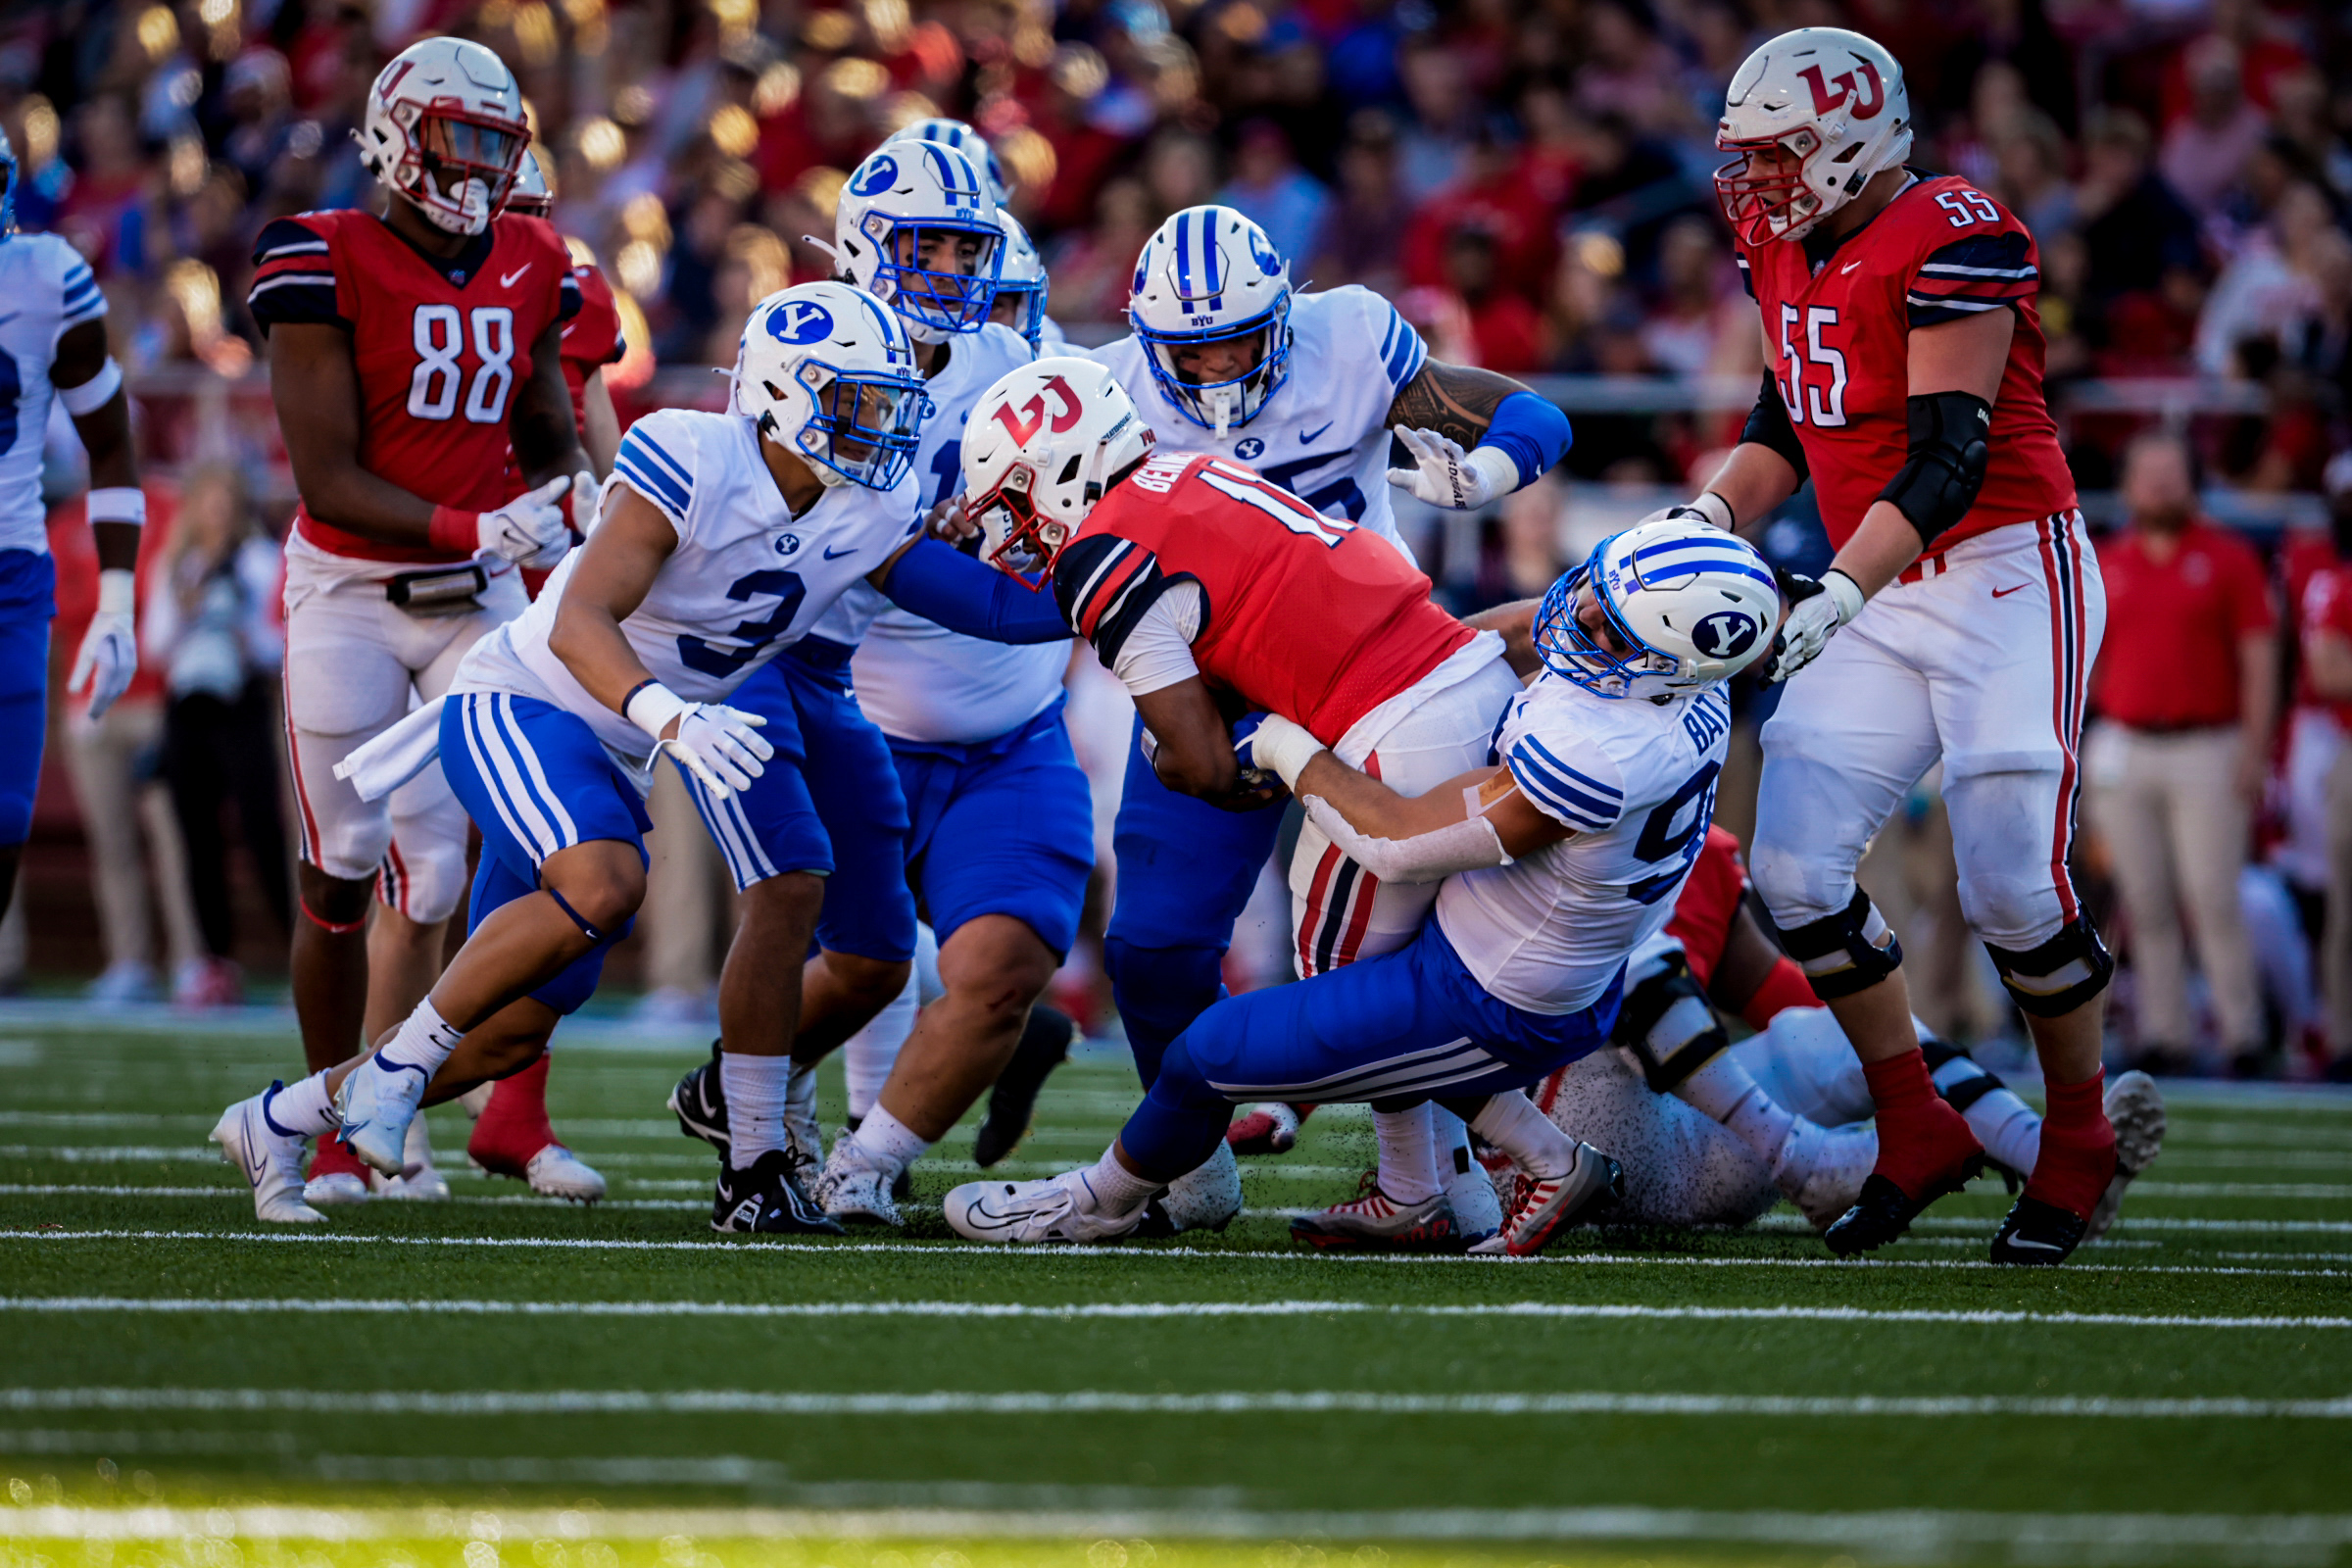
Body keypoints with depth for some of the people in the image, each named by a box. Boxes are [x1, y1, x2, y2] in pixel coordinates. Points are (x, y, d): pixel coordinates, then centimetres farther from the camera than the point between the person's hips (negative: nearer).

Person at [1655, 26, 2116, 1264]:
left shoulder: (1950, 243, -17)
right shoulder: (1787, 253, 9)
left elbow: (1947, 459, -23)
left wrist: (1840, 594, -30)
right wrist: (1706, 521, 3)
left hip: (2009, 575, -8)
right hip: (1886, 598, 8)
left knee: (2011, 882, -11)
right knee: (1795, 867, -3)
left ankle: (2077, 1144, 11)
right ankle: (1916, 1135, 10)